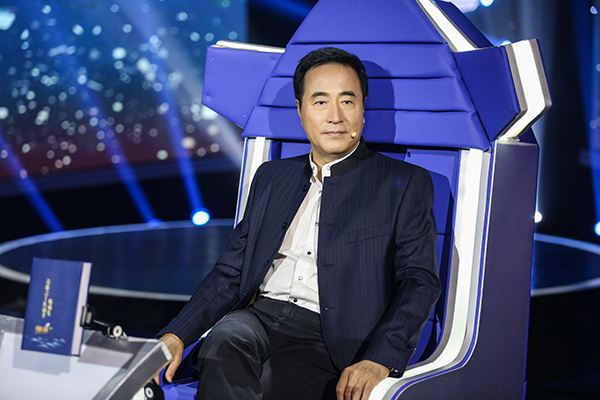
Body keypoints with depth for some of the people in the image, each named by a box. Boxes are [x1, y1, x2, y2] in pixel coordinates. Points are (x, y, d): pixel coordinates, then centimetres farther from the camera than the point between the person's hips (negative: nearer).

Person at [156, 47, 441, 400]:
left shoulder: (405, 184, 7)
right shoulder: (271, 177, 20)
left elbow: (419, 281, -1)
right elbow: (231, 272, 17)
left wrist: (379, 361, -18)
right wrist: (177, 335, 2)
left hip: (331, 339, -4)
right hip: (257, 316, 4)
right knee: (225, 341, -32)